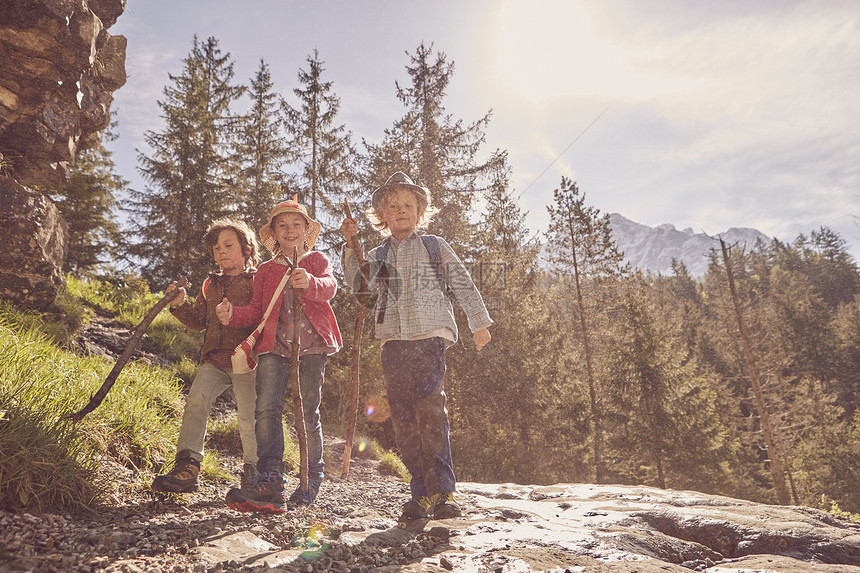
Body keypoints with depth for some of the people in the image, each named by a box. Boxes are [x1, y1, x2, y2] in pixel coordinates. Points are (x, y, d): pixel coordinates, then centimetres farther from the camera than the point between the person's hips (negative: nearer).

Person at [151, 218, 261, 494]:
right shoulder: (210, 284, 21)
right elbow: (199, 321, 20)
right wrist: (180, 305, 3)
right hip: (214, 360, 5)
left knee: (248, 416, -7)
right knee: (196, 399, -16)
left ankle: (253, 472, 11)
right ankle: (187, 466, -12)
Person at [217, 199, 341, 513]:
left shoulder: (317, 260, 12)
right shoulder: (265, 270, 21)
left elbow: (330, 286, -10)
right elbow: (256, 311, 12)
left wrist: (310, 283, -34)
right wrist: (232, 314, -10)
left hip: (311, 345, -2)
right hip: (274, 346, 3)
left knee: (308, 413, 0)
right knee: (267, 408, -14)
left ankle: (312, 480, 12)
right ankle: (270, 480, -17)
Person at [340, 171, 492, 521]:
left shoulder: (435, 246, 13)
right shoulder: (378, 256, 19)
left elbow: (463, 286, 14)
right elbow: (355, 282, 3)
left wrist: (479, 324, 10)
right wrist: (351, 244, -6)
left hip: (429, 336, -3)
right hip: (393, 341, 3)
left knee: (430, 408, -17)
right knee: (403, 419, 1)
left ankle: (442, 492, -9)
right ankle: (421, 494, 11)